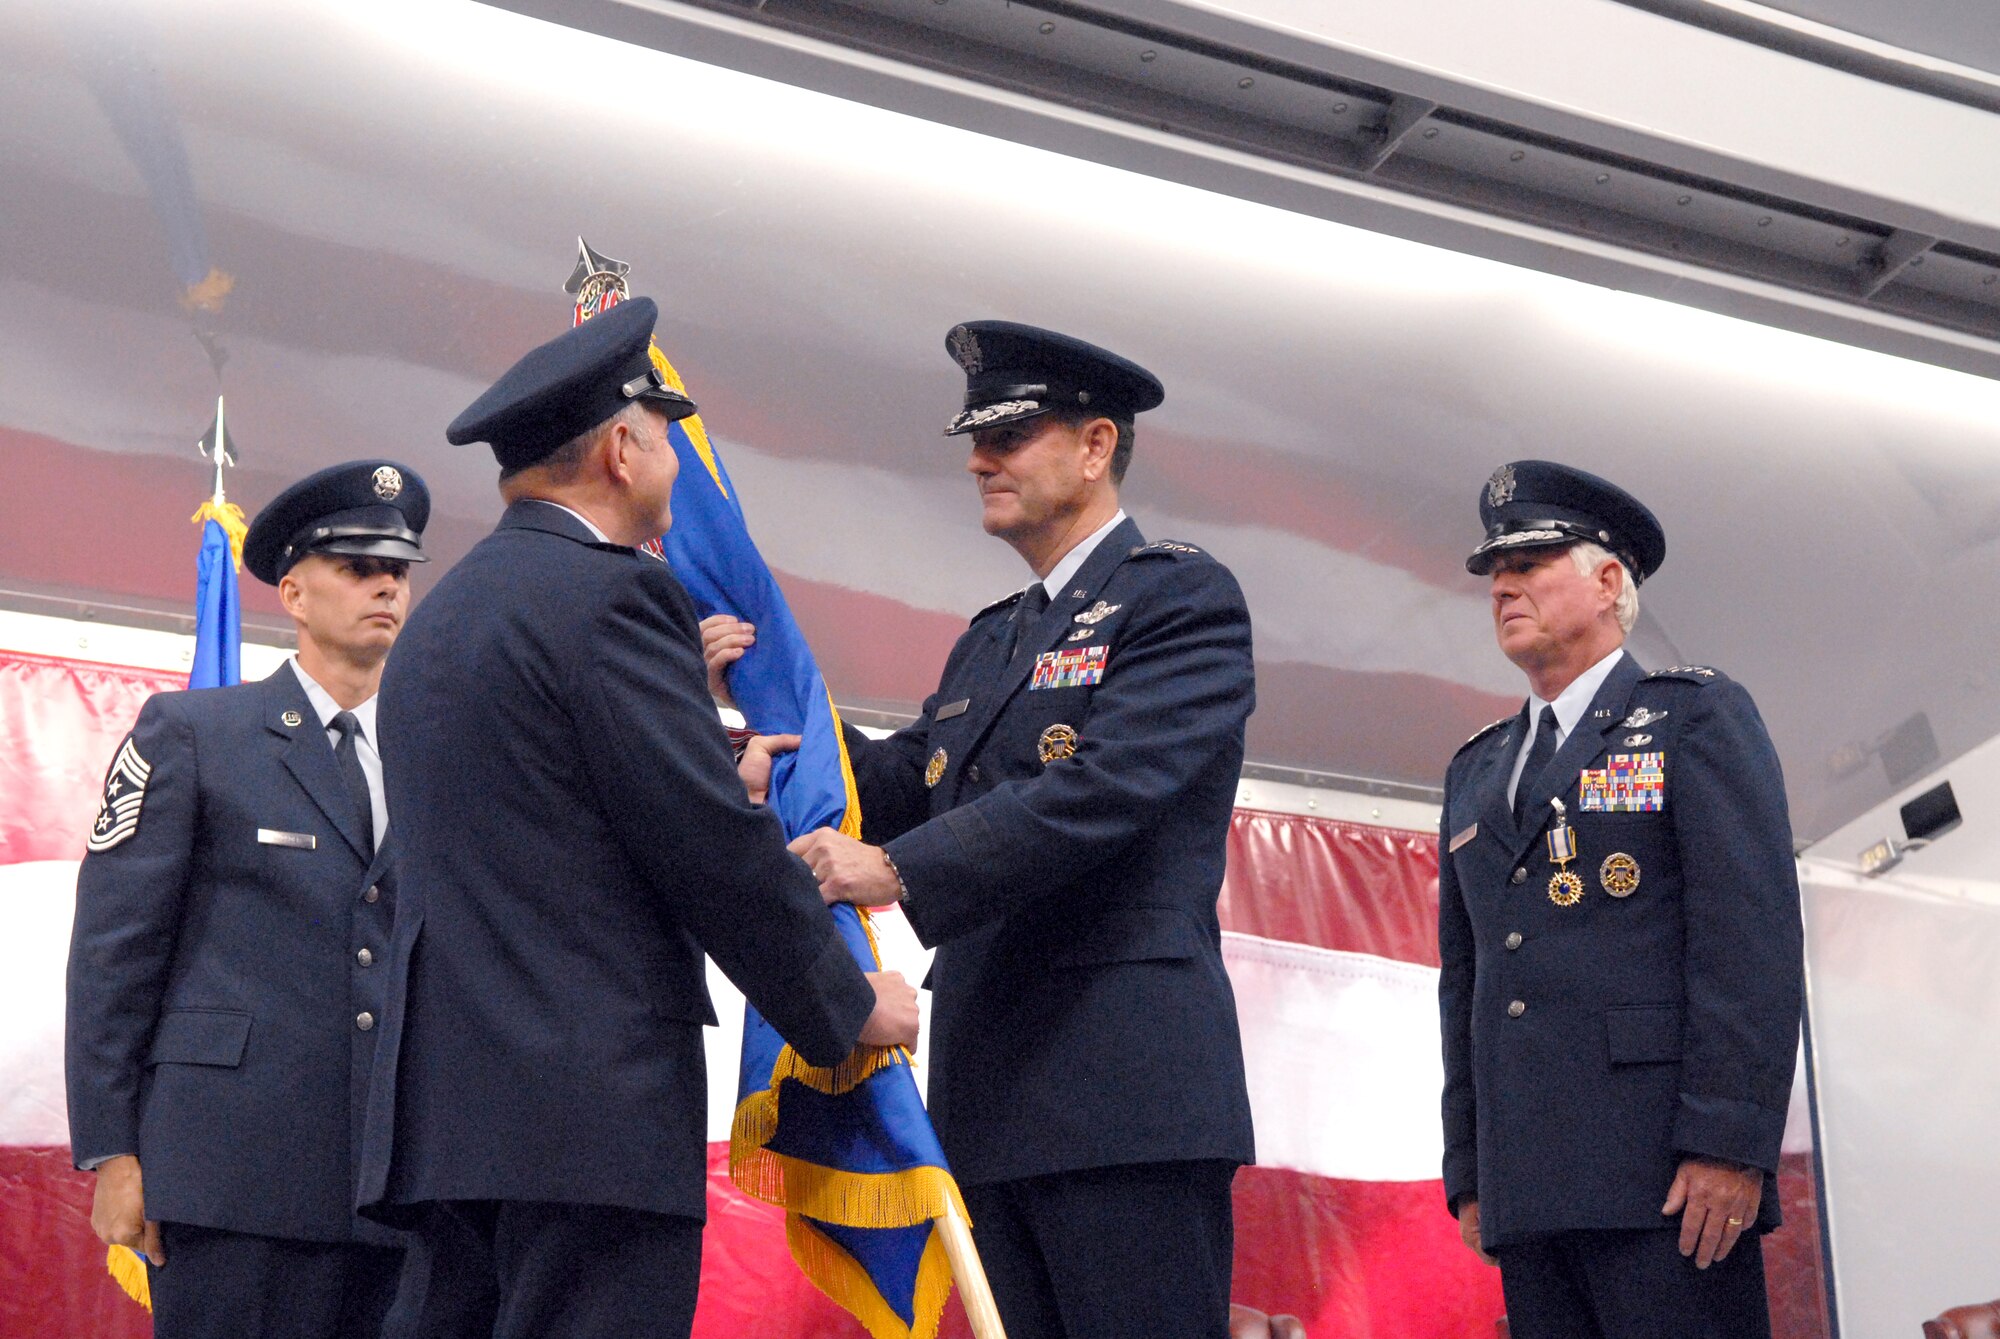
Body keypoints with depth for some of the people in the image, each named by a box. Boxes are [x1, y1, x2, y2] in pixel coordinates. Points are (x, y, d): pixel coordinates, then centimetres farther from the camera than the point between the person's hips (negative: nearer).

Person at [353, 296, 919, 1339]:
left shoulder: (441, 614, 21)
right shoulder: (611, 594, -8)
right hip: (588, 1104, -9)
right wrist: (850, 1008, 2)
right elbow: (717, 851, -11)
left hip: (443, 1105, 9)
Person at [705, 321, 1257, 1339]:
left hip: (1127, 1093, -8)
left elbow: (1105, 787, -17)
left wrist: (899, 871, -22)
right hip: (1000, 1100, 8)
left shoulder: (1182, 595, -2)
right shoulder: (988, 640, 25)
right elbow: (901, 790, 19)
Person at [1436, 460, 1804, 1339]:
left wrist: (1729, 1143, -16)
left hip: (1662, 1171, -6)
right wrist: (1468, 1174, 12)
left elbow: (1752, 937, -6)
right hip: (1528, 1189, 6)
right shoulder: (1476, 771, 24)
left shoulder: (1699, 716, 5)